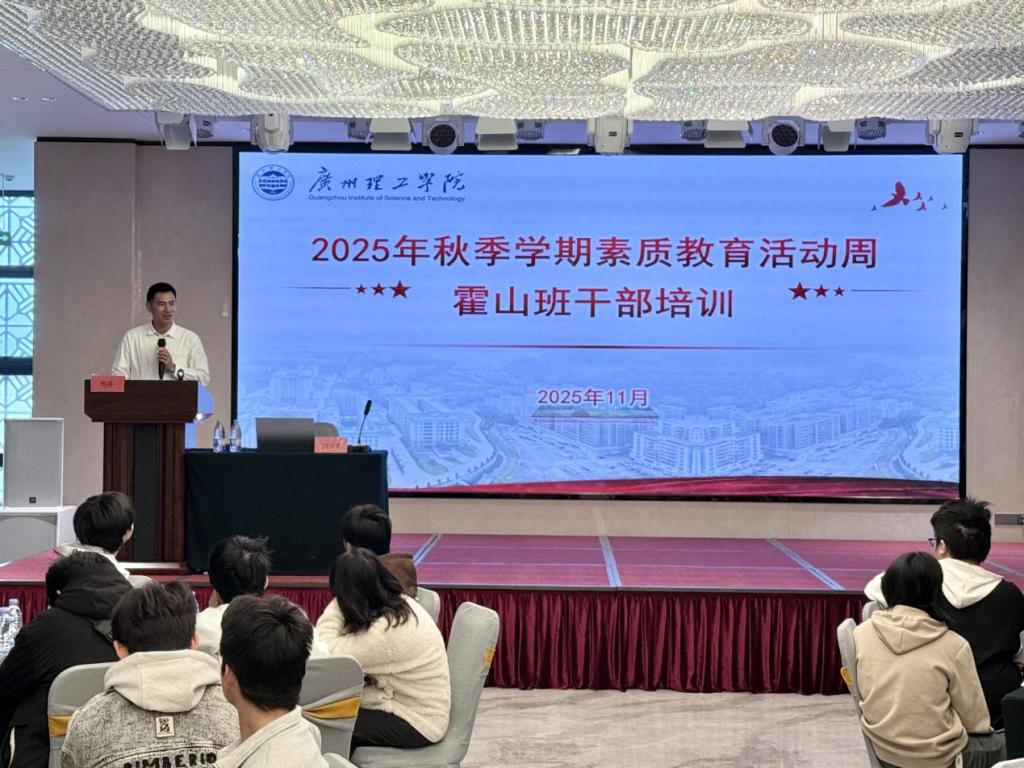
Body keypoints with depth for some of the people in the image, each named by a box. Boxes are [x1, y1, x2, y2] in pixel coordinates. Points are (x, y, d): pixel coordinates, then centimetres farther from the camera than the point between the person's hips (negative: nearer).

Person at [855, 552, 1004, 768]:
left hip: (882, 749, 5)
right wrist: (985, 729, 14)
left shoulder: (861, 634, -9)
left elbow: (862, 695, 5)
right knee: (1000, 744, 24)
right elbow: (975, 721, -7)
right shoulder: (953, 645, -18)